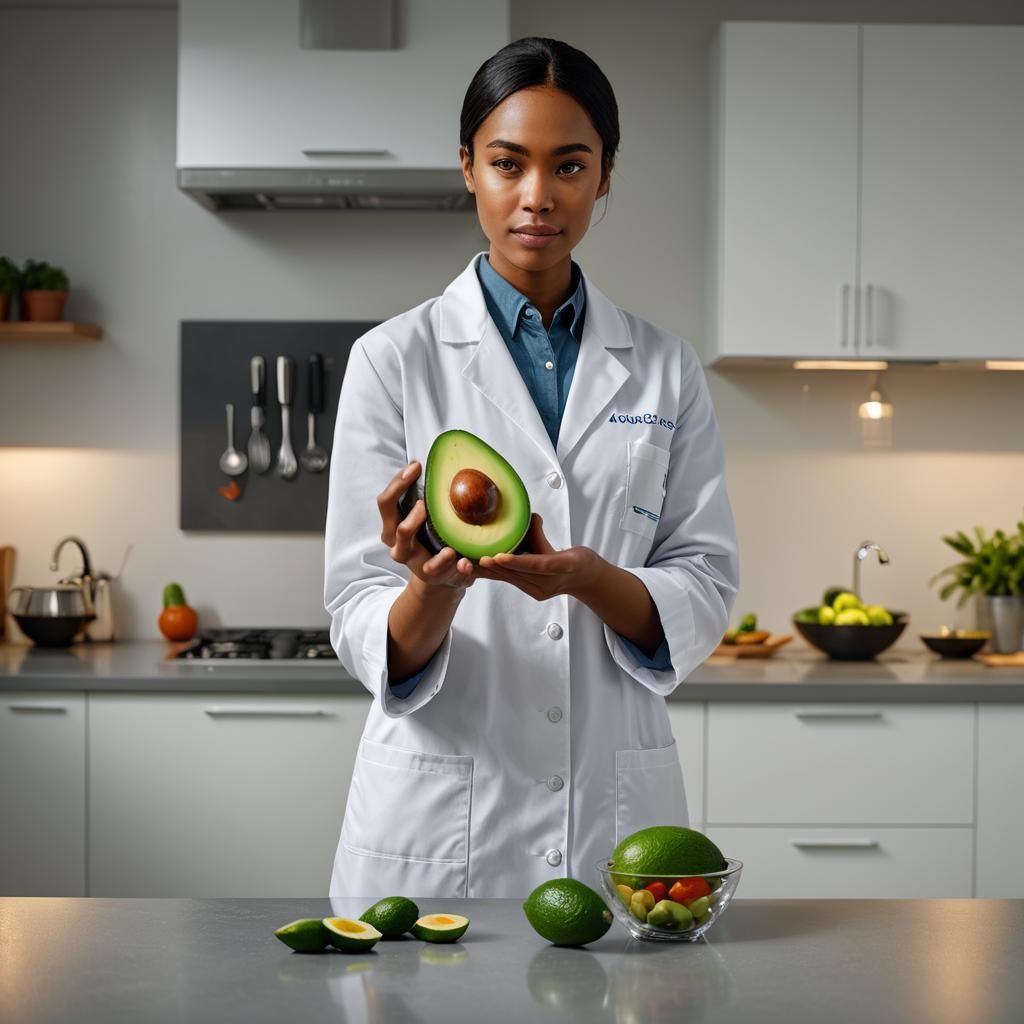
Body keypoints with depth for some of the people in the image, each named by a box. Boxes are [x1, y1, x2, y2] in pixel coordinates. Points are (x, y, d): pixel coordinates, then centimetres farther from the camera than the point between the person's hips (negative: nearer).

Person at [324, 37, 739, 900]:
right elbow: (359, 621, -6)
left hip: (617, 806, 2)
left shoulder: (665, 369, 4)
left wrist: (590, 579, -20)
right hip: (437, 820, -2)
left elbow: (706, 592, 0)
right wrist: (434, 590, -28)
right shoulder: (395, 360, -4)